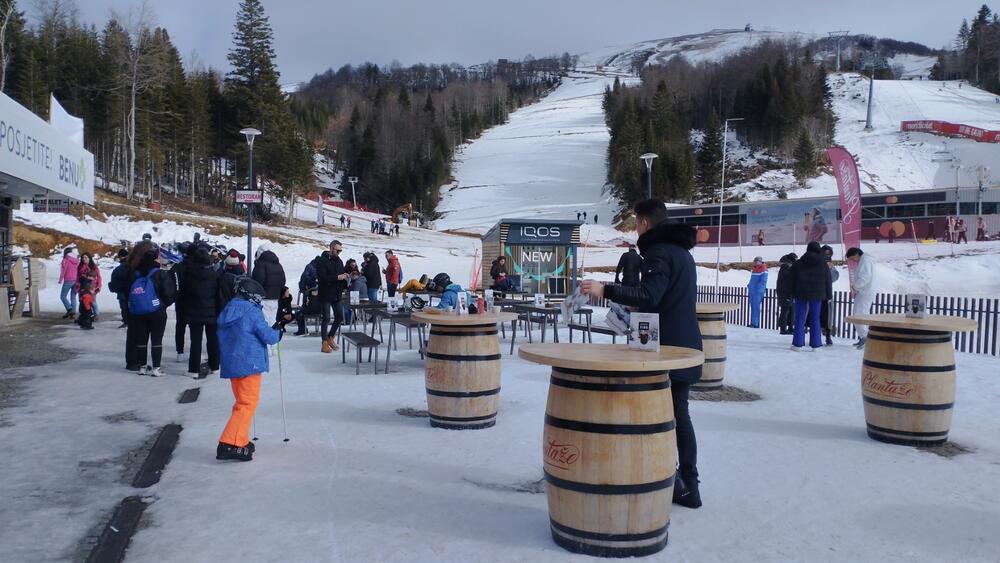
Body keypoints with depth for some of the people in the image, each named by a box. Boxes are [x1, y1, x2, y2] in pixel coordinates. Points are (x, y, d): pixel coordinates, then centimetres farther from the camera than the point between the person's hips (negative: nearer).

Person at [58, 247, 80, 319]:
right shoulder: (77, 260, 10)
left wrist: (60, 280, 2)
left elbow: (63, 271, -8)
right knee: (73, 297, 9)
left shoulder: (66, 260, -6)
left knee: (63, 296, 3)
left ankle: (70, 310, -14)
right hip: (76, 281, 5)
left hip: (68, 281, -5)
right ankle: (73, 313, 4)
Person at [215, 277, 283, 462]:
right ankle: (230, 445, -12)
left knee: (242, 402, 19)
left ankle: (241, 441, 21)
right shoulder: (252, 312, -12)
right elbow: (268, 336, -13)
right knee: (248, 404, -5)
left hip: (231, 365, 8)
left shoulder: (227, 312, 12)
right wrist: (277, 332, 9)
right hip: (248, 364, -8)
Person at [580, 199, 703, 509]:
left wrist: (606, 290, -32)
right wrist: (638, 304, 28)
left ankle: (669, 480, 0)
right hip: (685, 347, 10)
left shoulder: (659, 253, -15)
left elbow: (648, 295, -29)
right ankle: (687, 485, 19)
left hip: (666, 349, -10)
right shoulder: (682, 252, 17)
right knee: (679, 415, 14)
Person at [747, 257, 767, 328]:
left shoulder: (763, 271, -9)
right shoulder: (753, 270, 18)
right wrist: (749, 286, 14)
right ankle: (753, 323, 17)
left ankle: (755, 324, -9)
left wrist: (757, 287, -21)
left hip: (758, 292, -9)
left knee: (756, 307, -9)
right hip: (752, 291, 9)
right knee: (753, 307, 11)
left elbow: (763, 282, -16)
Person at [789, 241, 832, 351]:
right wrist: (829, 295, 10)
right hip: (816, 295, 0)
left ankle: (798, 344, -2)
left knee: (800, 319, 2)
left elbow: (793, 280, 3)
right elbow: (828, 281, 3)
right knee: (815, 319, 7)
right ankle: (815, 344, 7)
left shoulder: (798, 263, 1)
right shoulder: (823, 264, 0)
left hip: (801, 294, 0)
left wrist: (792, 293, 10)